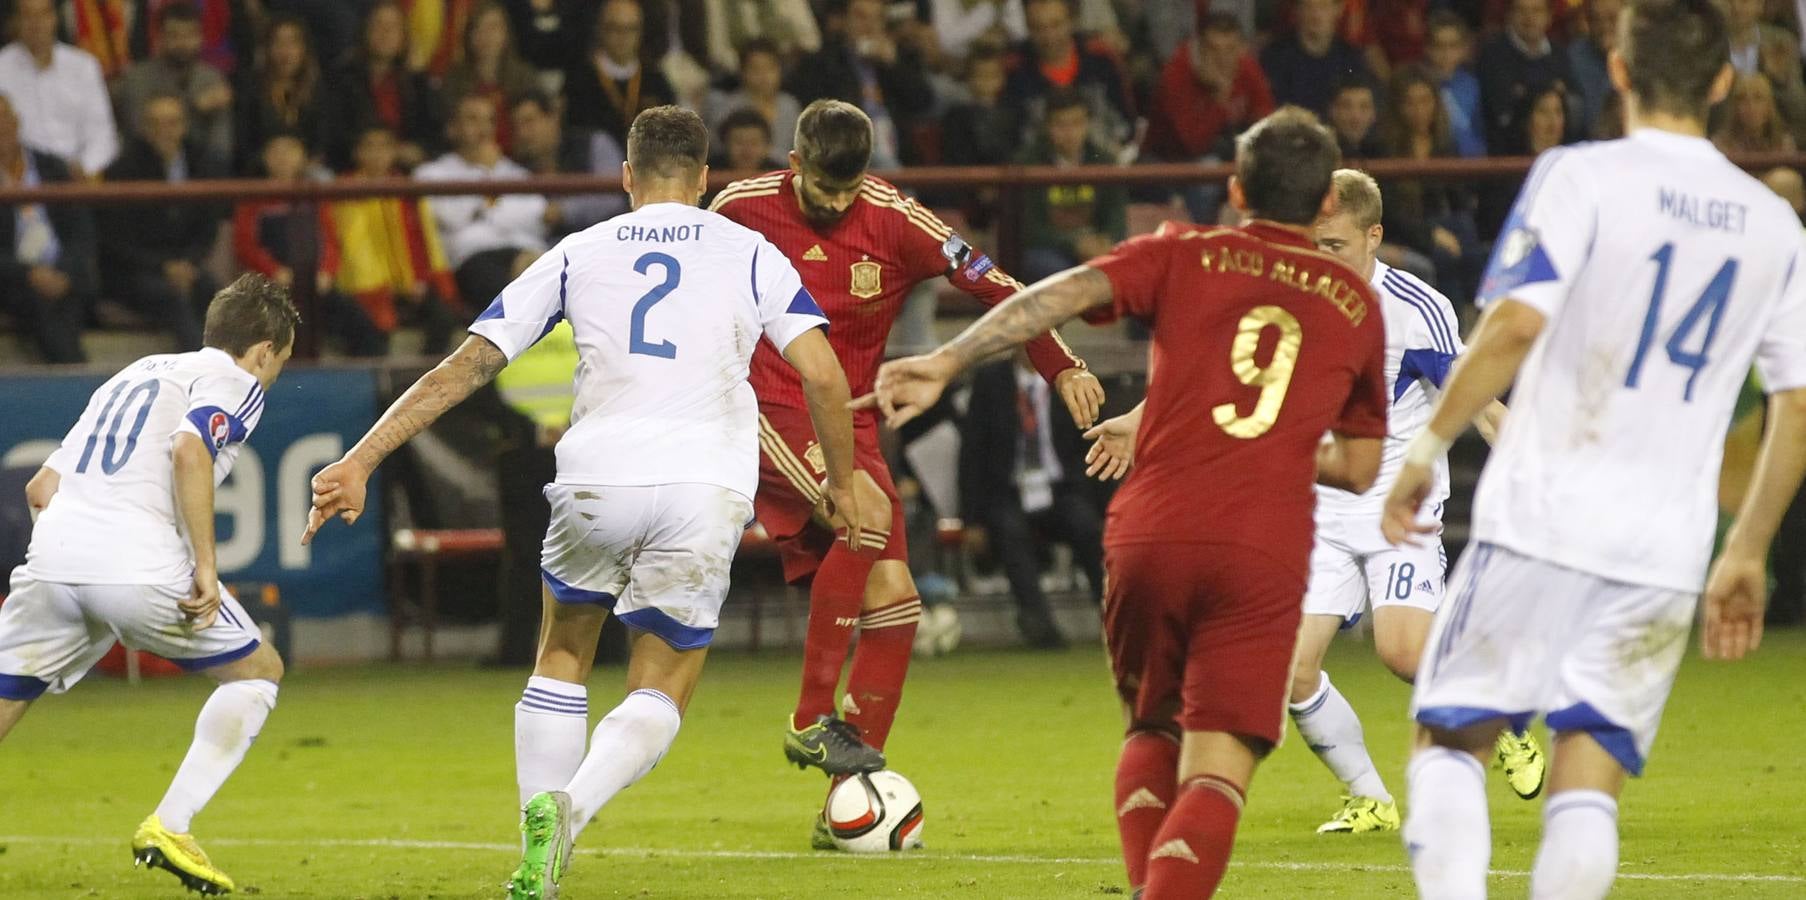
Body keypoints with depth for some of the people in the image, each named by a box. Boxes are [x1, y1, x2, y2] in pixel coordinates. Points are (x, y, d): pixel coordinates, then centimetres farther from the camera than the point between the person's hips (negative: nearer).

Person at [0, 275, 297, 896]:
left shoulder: (136, 373, 30)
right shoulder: (236, 381, 10)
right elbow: (190, 449, -13)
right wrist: (205, 565, -13)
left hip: (52, 558, 5)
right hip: (140, 565, -5)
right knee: (258, 671, 15)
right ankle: (168, 827, 4)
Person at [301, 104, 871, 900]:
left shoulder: (579, 254, 14)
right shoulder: (750, 253, 12)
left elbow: (466, 366, 10)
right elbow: (823, 376, 4)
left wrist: (360, 462, 11)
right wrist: (841, 484, 19)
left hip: (597, 478, 1)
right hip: (704, 490, -1)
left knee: (562, 659, 24)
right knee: (660, 695, 11)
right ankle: (568, 805, -20)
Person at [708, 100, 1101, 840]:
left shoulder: (893, 221, -5)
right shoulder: (742, 209, -6)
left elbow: (992, 286, -3)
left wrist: (1063, 367, -12)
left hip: (849, 423, 4)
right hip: (767, 411, -4)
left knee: (893, 601, -6)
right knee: (868, 511, -30)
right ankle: (811, 720, -23)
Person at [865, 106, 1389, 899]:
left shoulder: (1184, 257, 12)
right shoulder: (1356, 302, 16)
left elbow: (1067, 293, -6)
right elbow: (1359, 468, 20)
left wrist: (946, 363, -10)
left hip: (1148, 536, 1)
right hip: (1264, 557, -1)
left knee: (1151, 735, 22)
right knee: (1215, 773, -4)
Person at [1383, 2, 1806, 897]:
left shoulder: (1582, 177, -5)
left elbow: (1516, 324, -17)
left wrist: (1429, 443, -7)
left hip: (1542, 519, -3)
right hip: (1667, 546, 3)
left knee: (1449, 738, 8)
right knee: (1589, 778, 4)